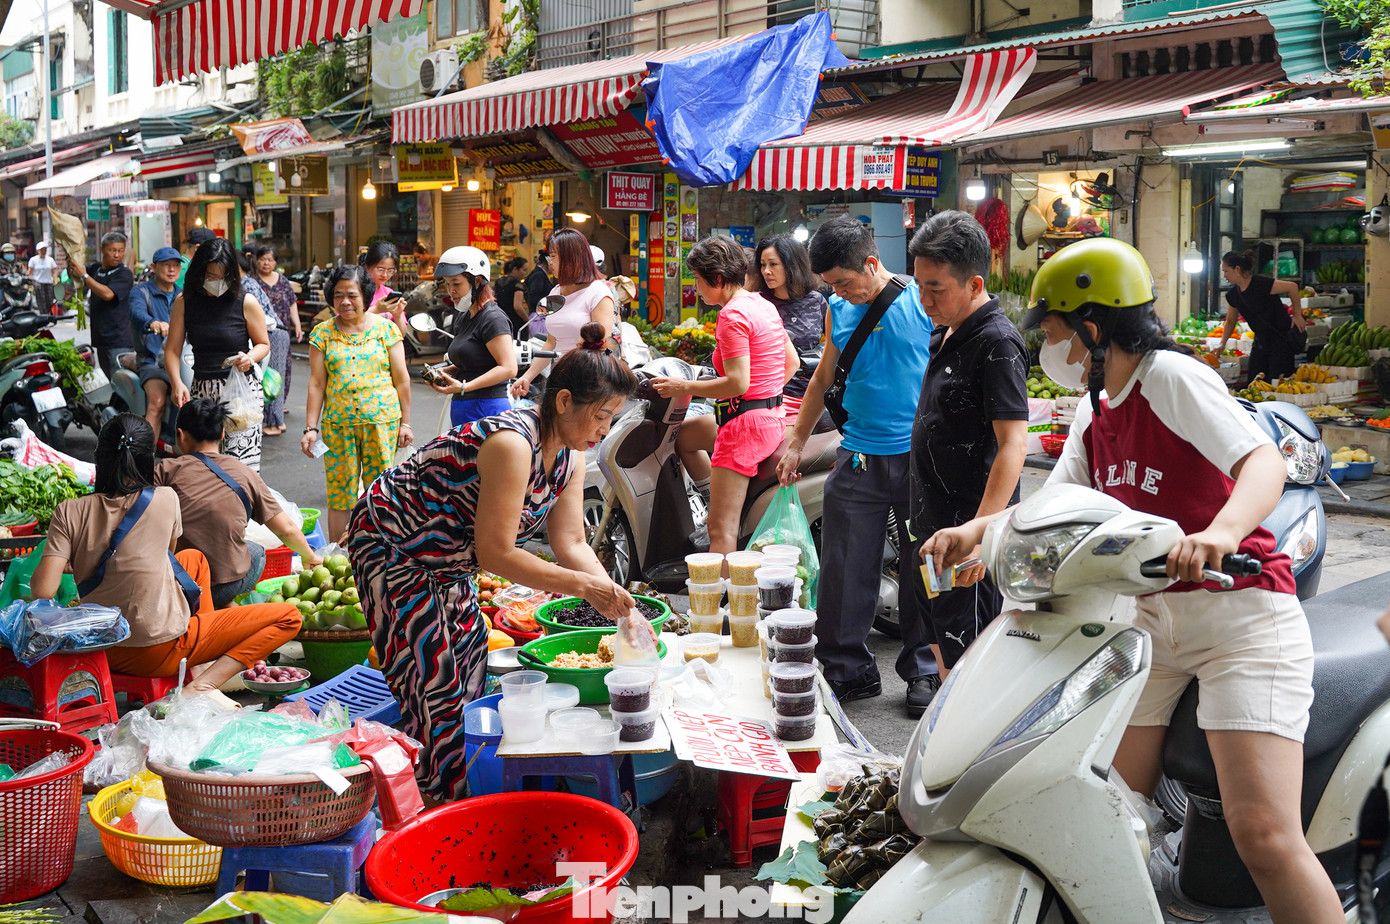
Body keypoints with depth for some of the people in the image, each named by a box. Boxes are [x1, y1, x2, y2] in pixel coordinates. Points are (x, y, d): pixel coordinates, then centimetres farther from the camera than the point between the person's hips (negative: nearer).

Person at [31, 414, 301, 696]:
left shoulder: (69, 512, -8)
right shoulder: (165, 500, -12)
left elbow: (42, 590, -15)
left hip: (99, 649, 5)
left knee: (194, 558, 28)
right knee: (288, 617, 1)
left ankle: (201, 670, 25)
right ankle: (200, 688, -10)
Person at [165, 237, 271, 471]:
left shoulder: (246, 303, -2)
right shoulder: (184, 302, 5)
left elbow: (263, 344, 9)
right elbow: (172, 349, 5)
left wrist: (249, 358, -14)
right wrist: (177, 382, -13)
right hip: (202, 389, 3)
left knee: (241, 464, -13)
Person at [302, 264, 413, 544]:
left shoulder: (386, 328, 4)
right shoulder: (322, 333, 6)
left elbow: (401, 378, 6)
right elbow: (317, 383, 5)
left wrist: (405, 422, 4)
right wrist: (311, 428, -1)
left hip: (382, 421, -1)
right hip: (338, 423, 1)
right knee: (339, 493, 2)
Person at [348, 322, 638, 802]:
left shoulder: (569, 456, -4)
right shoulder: (513, 443, -33)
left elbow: (571, 543, -2)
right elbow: (495, 552, -32)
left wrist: (613, 597, -16)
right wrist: (582, 586, -29)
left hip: (442, 560, 10)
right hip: (388, 542, -10)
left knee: (469, 651, 13)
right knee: (434, 680, -7)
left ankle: (462, 799, 25)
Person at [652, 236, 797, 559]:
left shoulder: (732, 316, -17)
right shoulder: (763, 304, 12)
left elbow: (737, 383, -24)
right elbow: (792, 362, 18)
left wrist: (684, 387, -14)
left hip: (744, 422, -10)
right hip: (773, 419, 10)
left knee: (721, 530, -10)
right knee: (682, 435, 31)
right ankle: (715, 500, 33)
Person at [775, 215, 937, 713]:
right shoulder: (840, 310, 9)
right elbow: (824, 378, 21)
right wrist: (796, 442, 20)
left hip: (922, 454, -4)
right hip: (859, 458, 4)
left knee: (923, 567, 5)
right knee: (844, 570, 3)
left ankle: (923, 670, 20)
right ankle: (846, 670, 16)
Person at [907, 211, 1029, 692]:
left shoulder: (997, 343, -18)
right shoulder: (946, 332, 11)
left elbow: (1013, 445, -24)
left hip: (970, 523, -10)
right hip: (934, 518, 10)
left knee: (963, 643, -5)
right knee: (938, 632, 21)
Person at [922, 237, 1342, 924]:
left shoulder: (1169, 376, -10)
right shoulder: (1095, 412, 15)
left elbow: (1265, 461, -24)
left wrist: (1222, 531, -44)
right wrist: (975, 530, -1)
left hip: (1239, 610, -8)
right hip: (1148, 618, 8)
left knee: (1265, 838, -17)